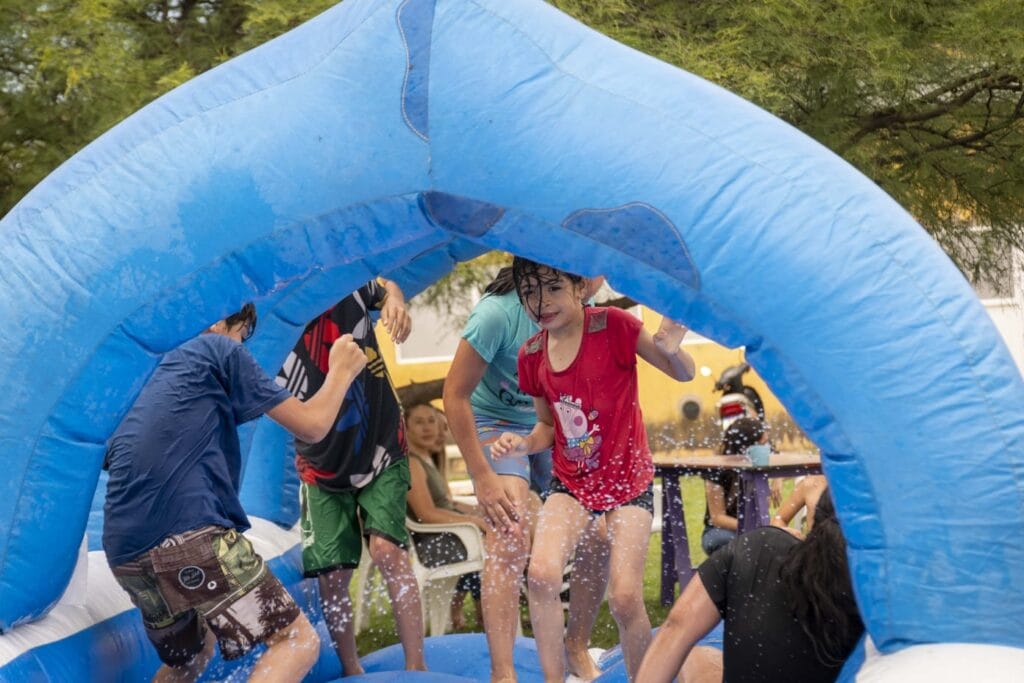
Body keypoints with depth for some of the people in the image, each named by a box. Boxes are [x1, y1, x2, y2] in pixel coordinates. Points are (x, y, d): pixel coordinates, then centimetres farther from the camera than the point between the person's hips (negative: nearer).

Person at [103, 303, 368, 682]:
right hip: (188, 533, -8)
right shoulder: (220, 350, 9)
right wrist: (342, 370, 25)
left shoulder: (154, 379, 29)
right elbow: (311, 426, 7)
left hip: (125, 553, 8)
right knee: (298, 641, -8)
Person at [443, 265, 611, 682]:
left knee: (599, 538, -4)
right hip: (497, 424, -5)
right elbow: (455, 394, -21)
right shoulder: (499, 311, -27)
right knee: (510, 538, -24)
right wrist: (482, 476, -21)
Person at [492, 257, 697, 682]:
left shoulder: (613, 326, -14)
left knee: (625, 598, -10)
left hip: (628, 480, -3)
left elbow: (683, 375, -8)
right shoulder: (532, 355, 0)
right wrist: (523, 444, -10)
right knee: (541, 573, -20)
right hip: (571, 482, 4)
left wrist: (671, 349, -31)